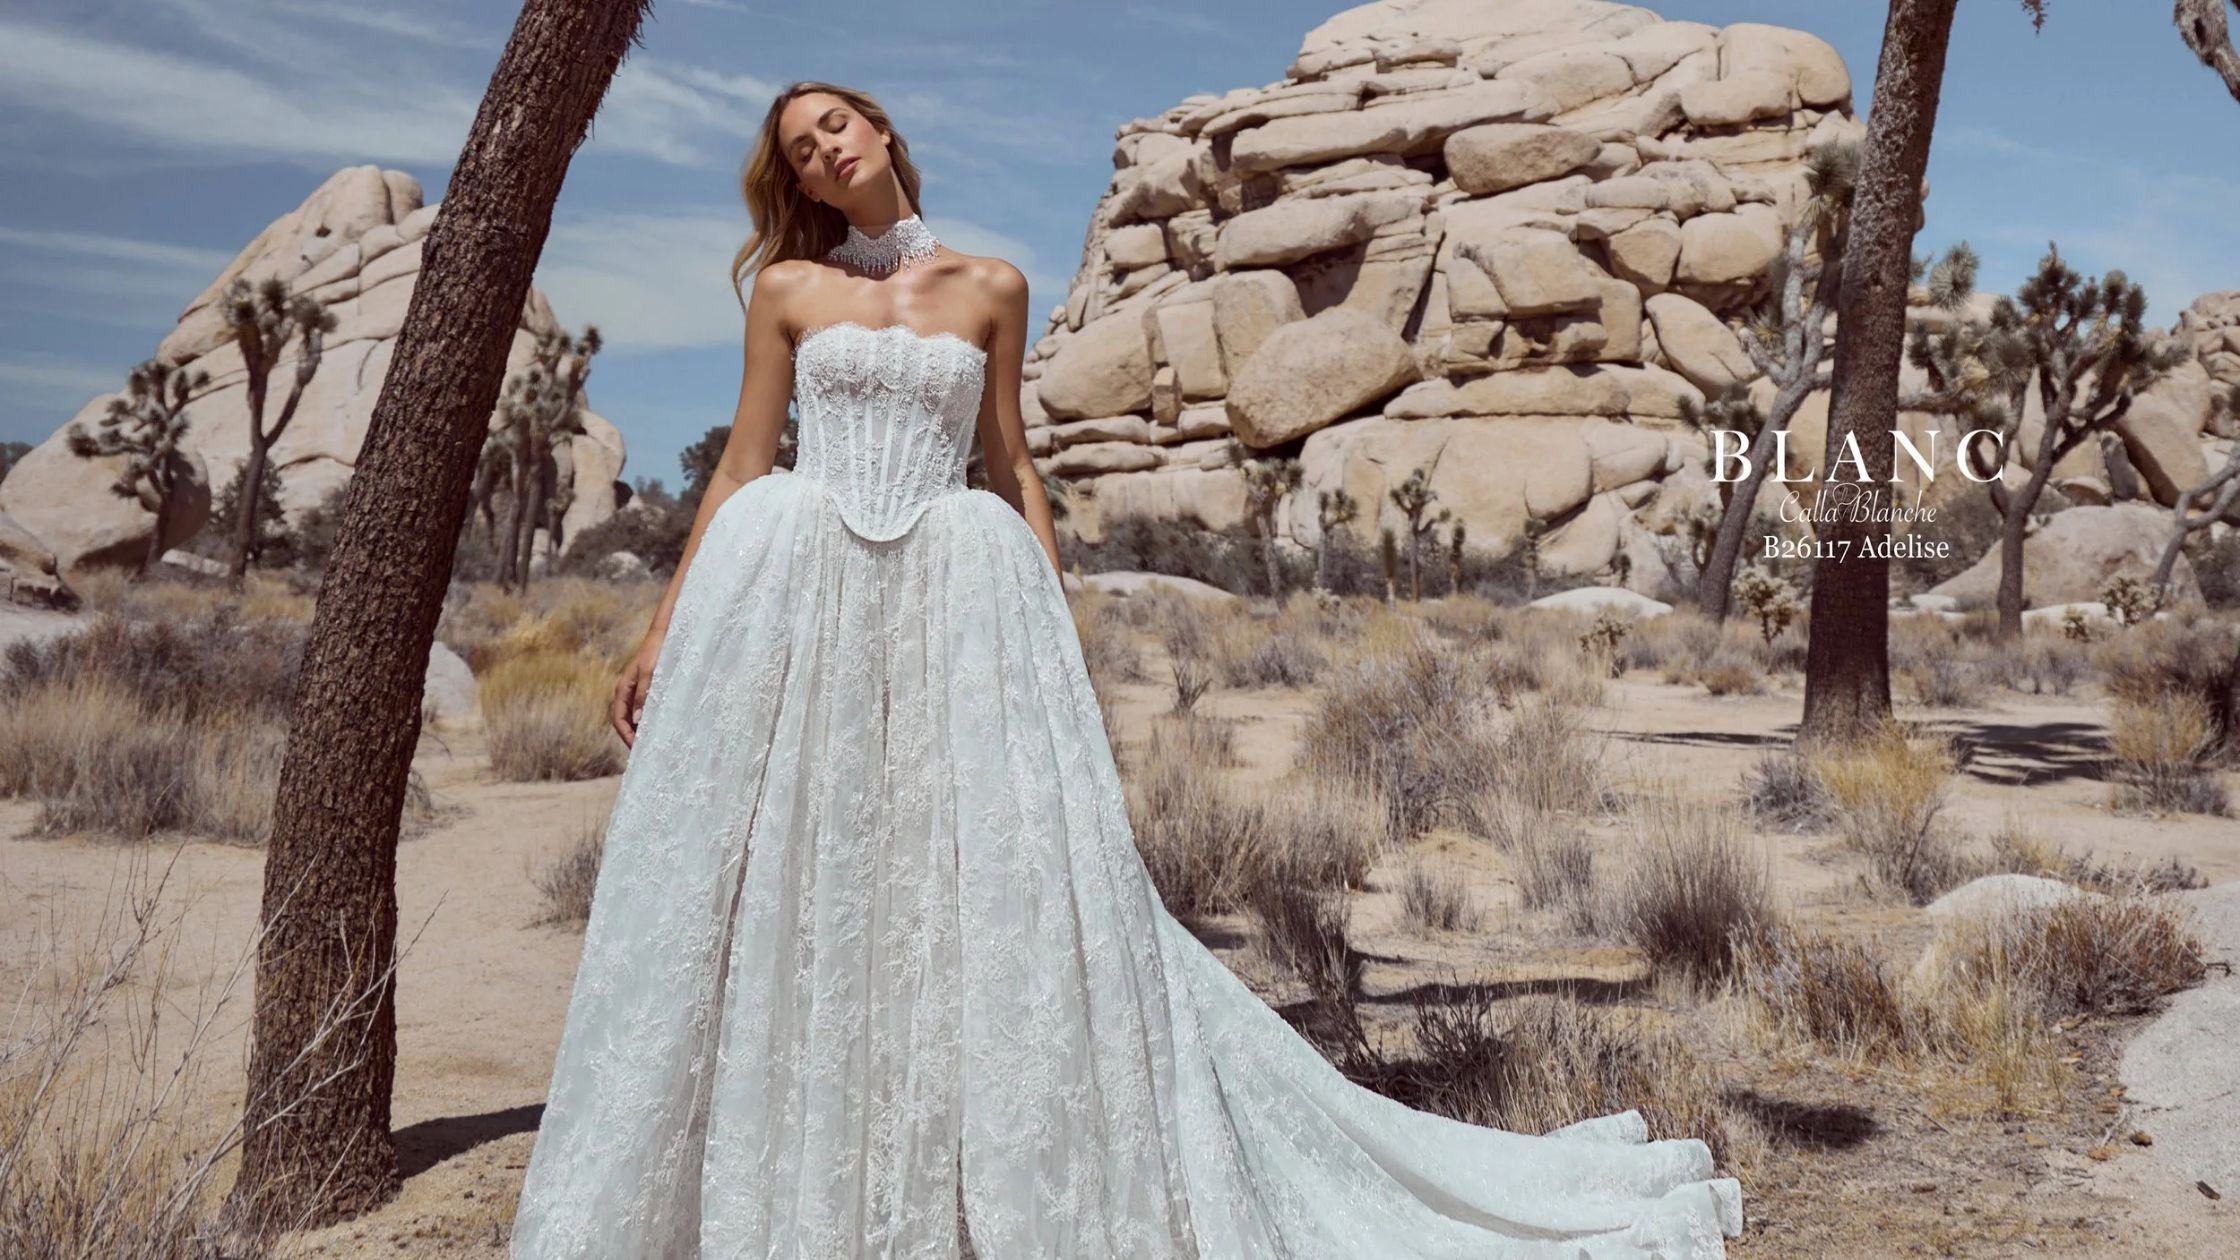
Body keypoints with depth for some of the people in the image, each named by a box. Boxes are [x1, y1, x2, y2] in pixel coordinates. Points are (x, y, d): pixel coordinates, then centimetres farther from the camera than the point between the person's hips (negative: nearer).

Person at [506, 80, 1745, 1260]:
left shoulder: (990, 287, 11)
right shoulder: (786, 288, 10)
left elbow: (1010, 467, 11)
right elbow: (740, 468, 9)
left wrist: (1060, 632, 4)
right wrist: (666, 626, 4)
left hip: (953, 606, 0)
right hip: (793, 602, 0)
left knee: (998, 885, -4)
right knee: (779, 897, 2)